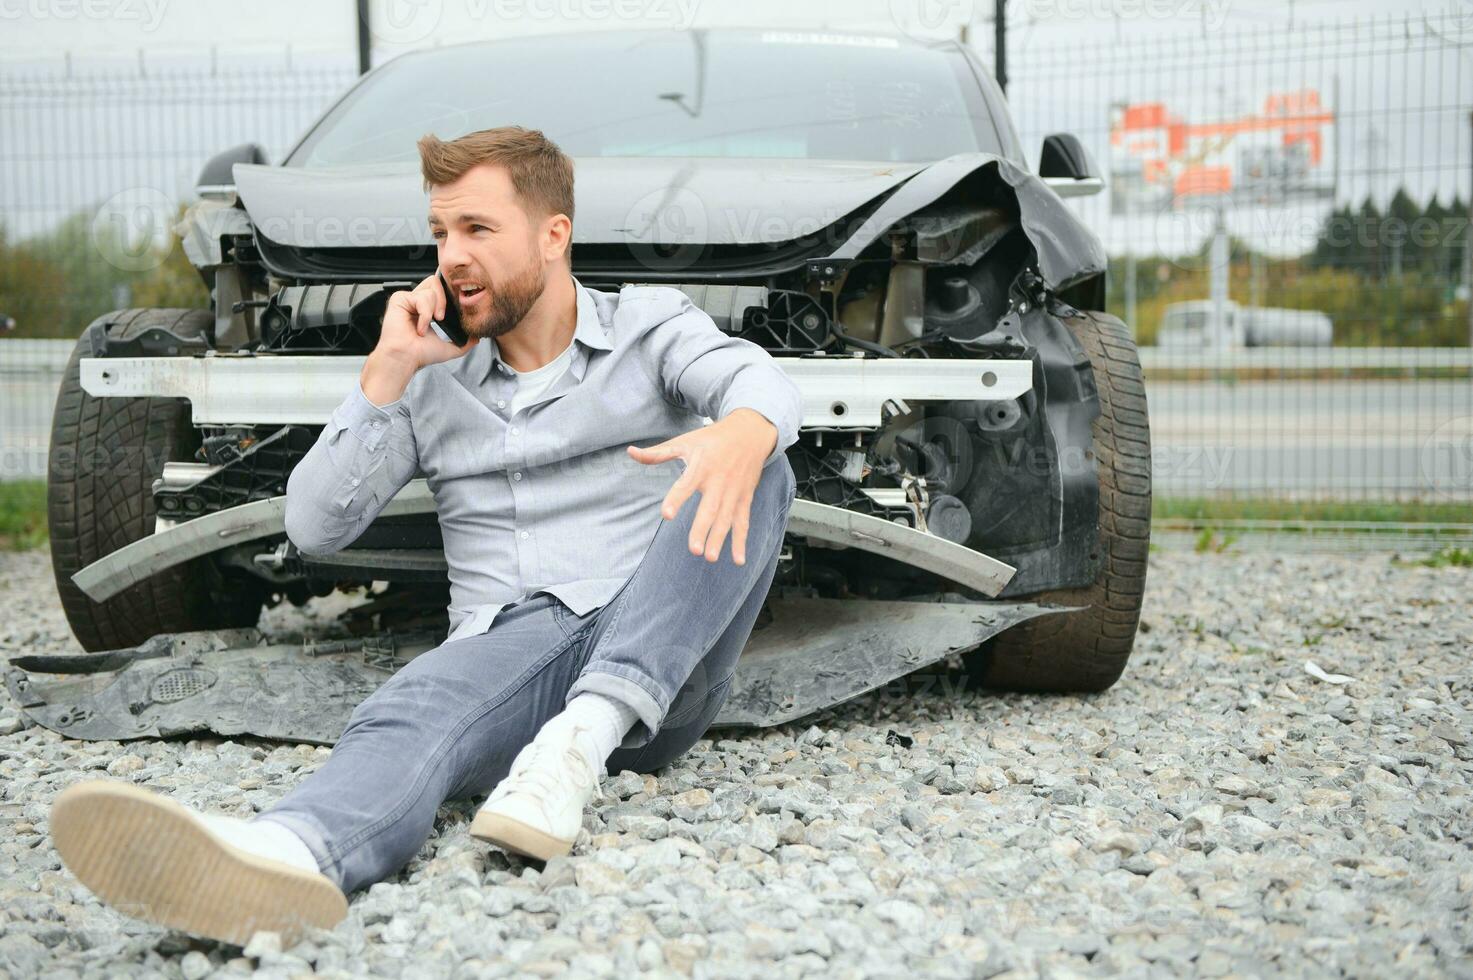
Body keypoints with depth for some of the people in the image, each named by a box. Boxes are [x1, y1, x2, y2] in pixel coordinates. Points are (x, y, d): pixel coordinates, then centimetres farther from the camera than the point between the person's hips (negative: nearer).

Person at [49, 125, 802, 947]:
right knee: (414, 711, -34)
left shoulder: (651, 324, 12)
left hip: (664, 662, 0)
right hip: (508, 645, 1)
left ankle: (584, 742, -40)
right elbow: (315, 527, 10)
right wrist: (385, 376, 0)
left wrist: (743, 432, -37)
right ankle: (290, 853, -69)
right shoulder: (436, 384, 18)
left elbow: (763, 381, -11)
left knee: (755, 467, -26)